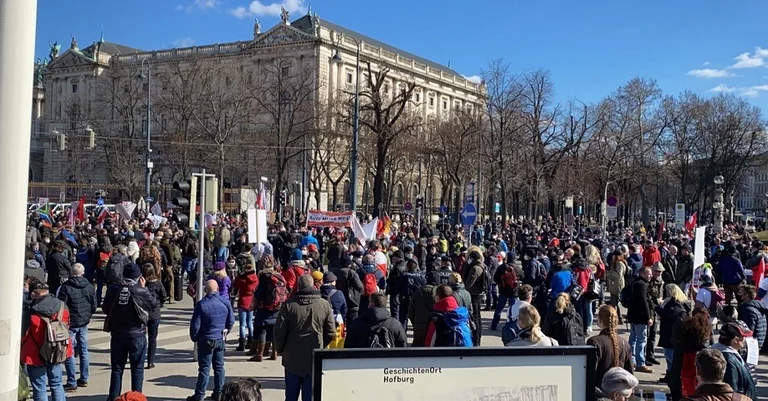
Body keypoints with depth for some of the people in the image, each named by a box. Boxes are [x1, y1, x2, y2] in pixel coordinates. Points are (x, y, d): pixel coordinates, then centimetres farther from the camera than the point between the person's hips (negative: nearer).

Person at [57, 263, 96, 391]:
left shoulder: (65, 287, -13)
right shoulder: (89, 287, 2)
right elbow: (94, 305, 7)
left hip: (70, 323, -5)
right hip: (84, 323, 5)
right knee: (83, 351, 15)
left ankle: (71, 383, -1)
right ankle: (84, 379, 22)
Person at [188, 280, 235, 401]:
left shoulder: (201, 304, -16)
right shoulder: (225, 302, -5)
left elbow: (195, 324, -12)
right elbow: (231, 320, 3)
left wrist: (194, 338, 4)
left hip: (206, 340, -3)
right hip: (221, 340, 4)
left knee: (204, 368, 2)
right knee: (219, 367, 13)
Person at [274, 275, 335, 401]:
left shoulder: (289, 305, -9)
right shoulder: (324, 305, -5)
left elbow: (279, 331, -9)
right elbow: (331, 333, 0)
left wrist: (280, 349, 8)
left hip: (292, 358, 0)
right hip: (315, 359, 0)